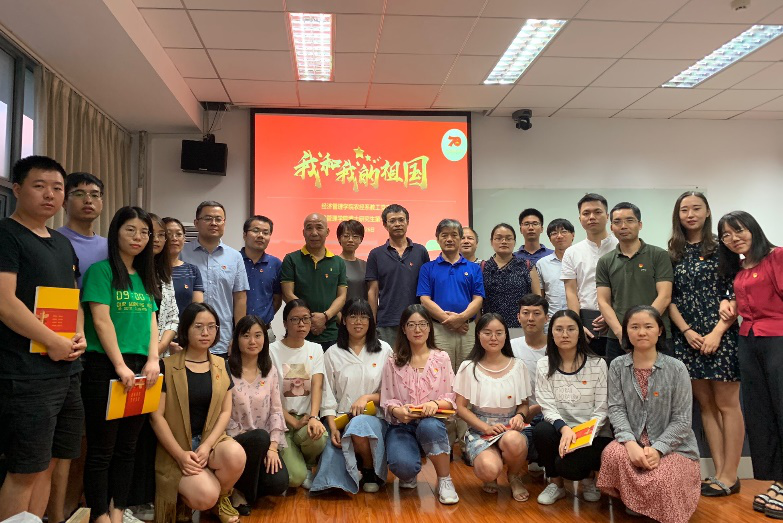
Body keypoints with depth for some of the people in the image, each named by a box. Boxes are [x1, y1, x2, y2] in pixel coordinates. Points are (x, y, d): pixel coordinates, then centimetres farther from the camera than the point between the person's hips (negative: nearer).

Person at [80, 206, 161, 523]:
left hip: (140, 368, 6)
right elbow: (101, 321, -11)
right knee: (102, 449, 1)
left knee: (127, 447, 11)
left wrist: (152, 360, -2)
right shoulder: (101, 271, -5)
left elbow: (151, 321, 11)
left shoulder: (145, 277, 14)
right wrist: (120, 365, -15)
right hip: (105, 367, -6)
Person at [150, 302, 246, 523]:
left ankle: (222, 498, 1)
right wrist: (181, 455, -16)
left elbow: (226, 410, 5)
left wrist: (207, 446, -12)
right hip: (176, 449, -3)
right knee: (205, 497, -27)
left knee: (236, 454, -31)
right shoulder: (167, 366, -5)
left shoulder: (221, 365, 8)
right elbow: (157, 415, -7)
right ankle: (185, 491, 10)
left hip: (212, 441, 4)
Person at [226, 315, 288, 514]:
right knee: (260, 436, -35)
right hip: (234, 441, -3)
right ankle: (240, 491, -11)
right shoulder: (226, 370, -8)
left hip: (264, 443, 4)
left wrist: (272, 447, -9)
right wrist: (252, 440, -16)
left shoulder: (270, 371, 6)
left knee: (279, 484, -20)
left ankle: (250, 482, 15)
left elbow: (276, 411, 3)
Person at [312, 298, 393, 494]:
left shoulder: (384, 350, 6)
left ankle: (370, 470, -6)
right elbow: (328, 395, 3)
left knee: (358, 425, -37)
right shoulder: (332, 353, 7)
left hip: (373, 418, -1)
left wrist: (367, 397, -13)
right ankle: (356, 468, 14)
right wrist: (332, 427, -10)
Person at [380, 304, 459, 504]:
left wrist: (435, 403, -21)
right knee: (402, 465, -31)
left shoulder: (441, 358, 5)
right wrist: (398, 411, -21)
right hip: (401, 425, 0)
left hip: (431, 422, 0)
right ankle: (409, 475, 11)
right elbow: (387, 400, 2)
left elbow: (451, 397, 1)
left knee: (429, 427, -39)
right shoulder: (393, 362, 5)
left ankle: (445, 481, -12)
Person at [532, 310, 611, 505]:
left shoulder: (597, 364, -4)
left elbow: (601, 409, -6)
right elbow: (547, 407, -7)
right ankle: (556, 484, -3)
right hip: (560, 430, 3)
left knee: (567, 465, -30)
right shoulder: (544, 366, 1)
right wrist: (564, 428, -27)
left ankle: (589, 476, 10)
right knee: (541, 430, -31)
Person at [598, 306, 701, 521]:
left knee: (661, 481, -30)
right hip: (634, 442, 2)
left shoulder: (676, 368, -6)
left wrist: (657, 449, -21)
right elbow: (616, 409, -5)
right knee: (612, 454, -32)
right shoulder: (617, 366, 1)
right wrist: (630, 443, -23)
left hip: (673, 446, -1)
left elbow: (682, 419, -7)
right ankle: (632, 501, 1)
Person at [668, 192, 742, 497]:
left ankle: (729, 475, 7)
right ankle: (719, 472, 14)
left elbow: (736, 293, -4)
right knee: (705, 405, 7)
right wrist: (687, 331, -6)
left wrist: (717, 332, -13)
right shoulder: (673, 255, 10)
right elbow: (669, 299, 6)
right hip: (688, 338, 3)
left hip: (721, 335, -3)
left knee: (726, 404, -1)